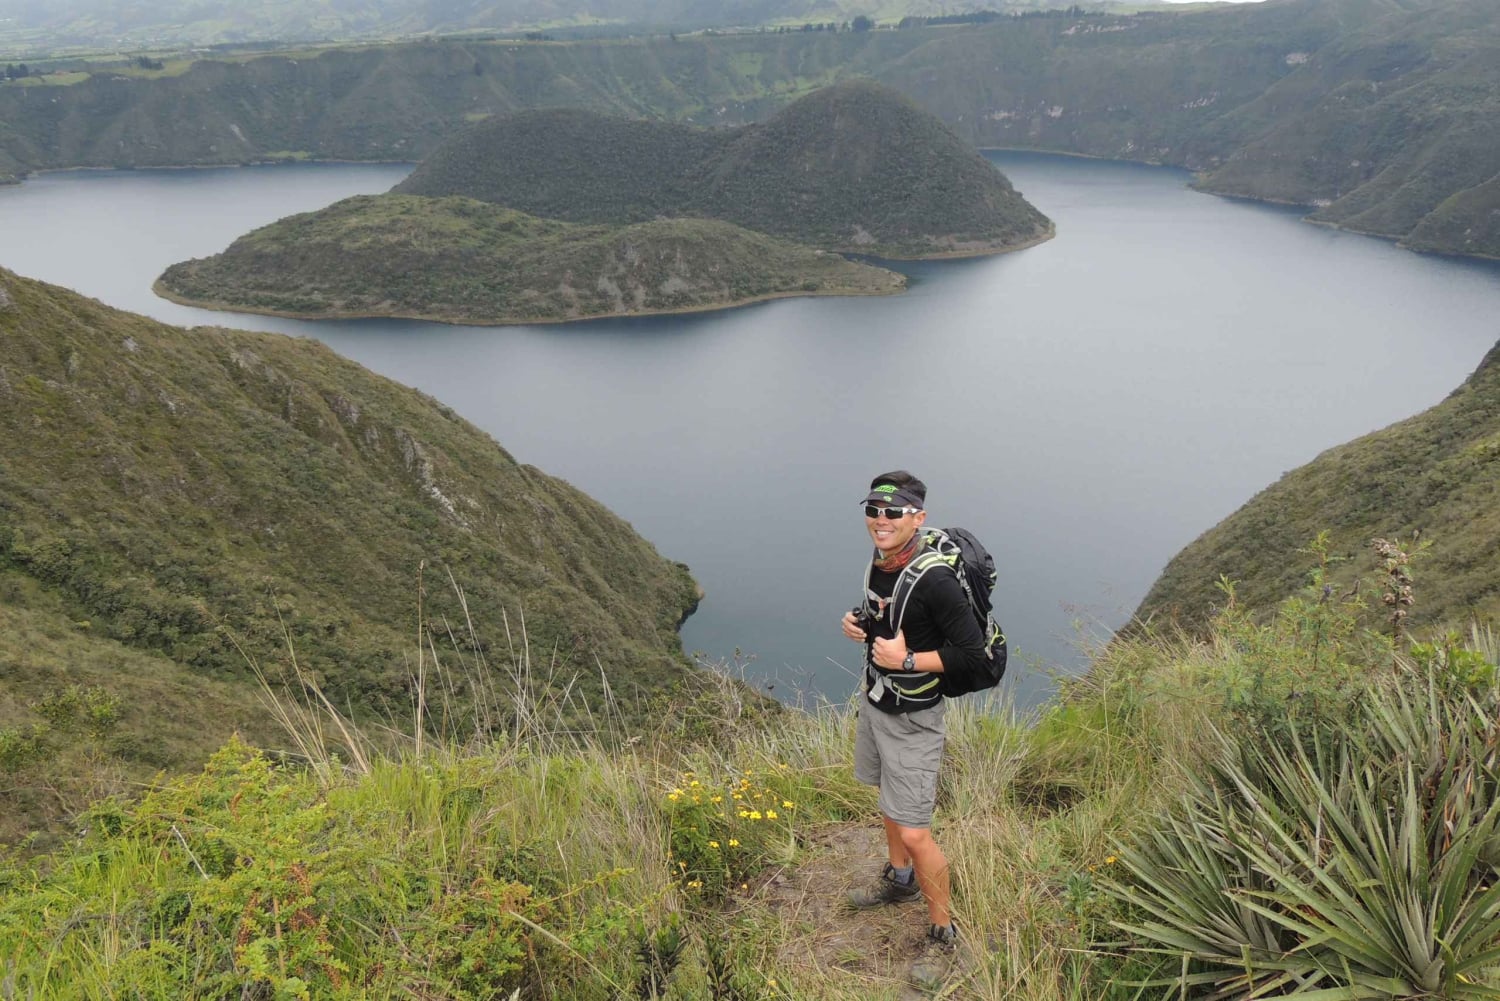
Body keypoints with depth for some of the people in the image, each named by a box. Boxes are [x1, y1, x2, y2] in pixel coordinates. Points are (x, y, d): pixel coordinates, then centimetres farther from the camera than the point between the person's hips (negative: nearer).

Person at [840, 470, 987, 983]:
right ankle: (900, 879, 50)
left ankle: (942, 931, 16)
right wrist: (858, 622, -2)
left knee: (915, 833, -4)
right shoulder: (878, 563, -2)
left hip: (911, 718, -8)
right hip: (874, 700, 8)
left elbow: (971, 649, -24)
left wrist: (907, 660, -27)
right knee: (889, 798, 26)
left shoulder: (934, 580, -27)